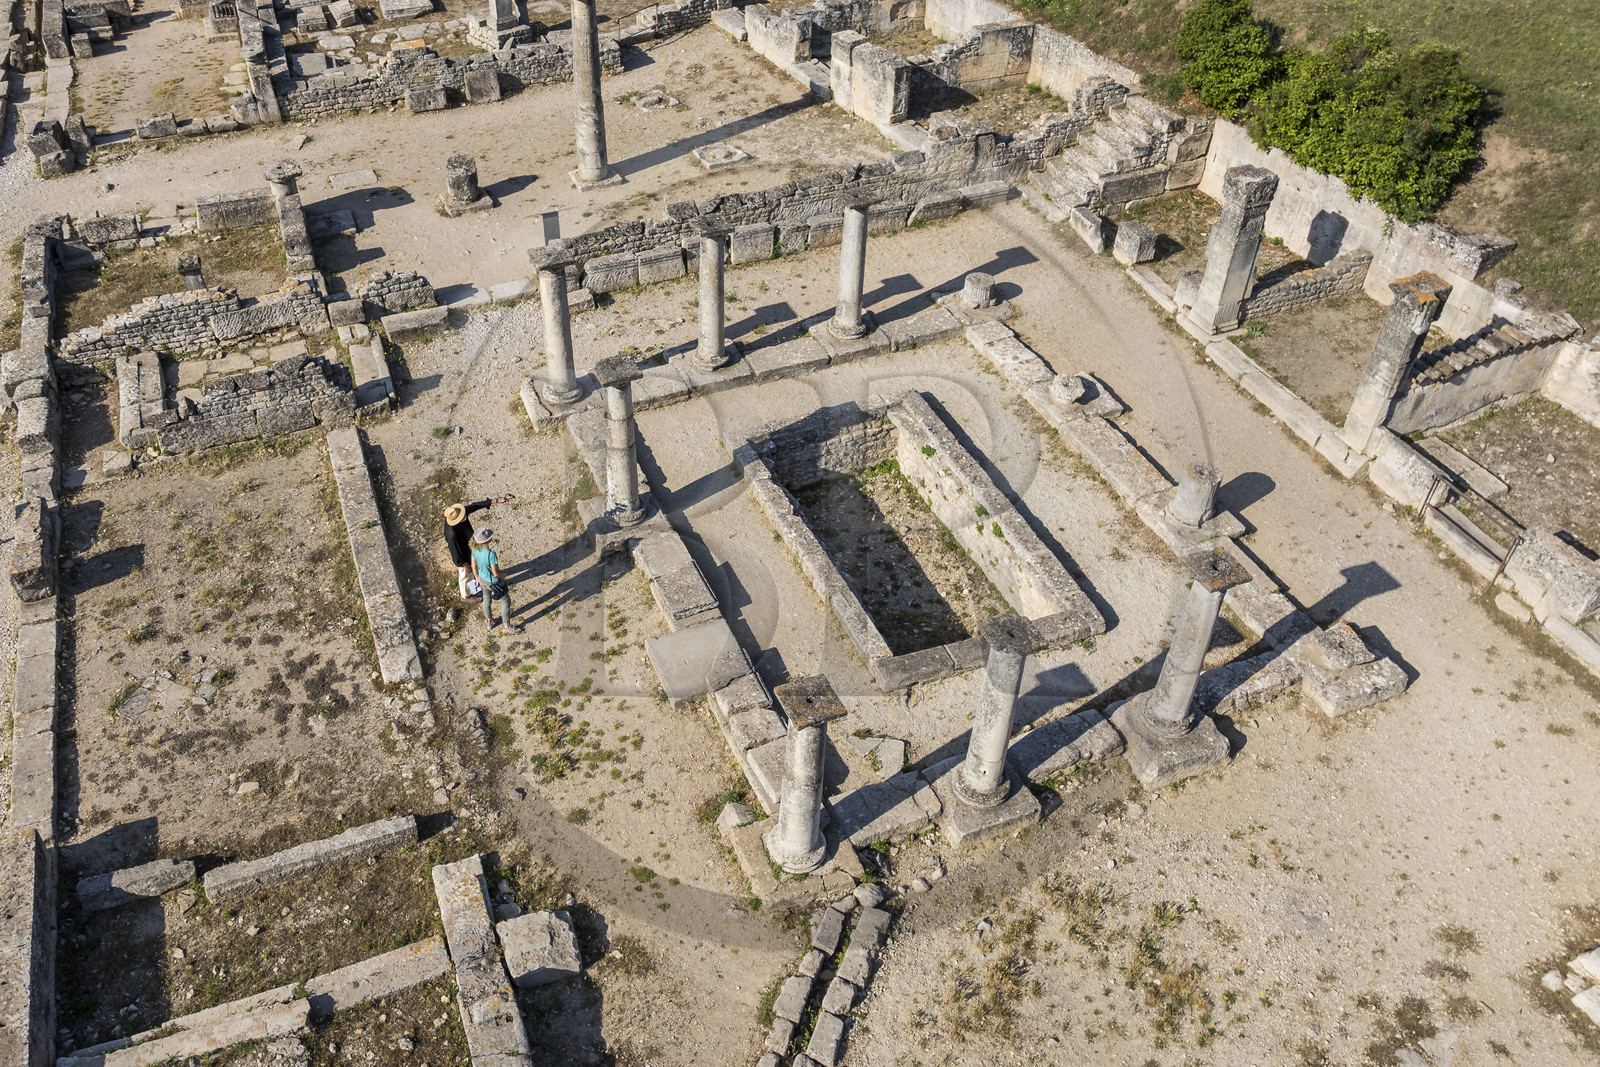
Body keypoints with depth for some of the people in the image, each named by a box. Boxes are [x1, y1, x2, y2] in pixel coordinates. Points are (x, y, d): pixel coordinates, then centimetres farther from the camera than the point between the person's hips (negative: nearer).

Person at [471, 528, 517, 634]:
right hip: (493, 582, -7)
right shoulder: (491, 554, -38)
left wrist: (478, 579, 16)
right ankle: (507, 626, 33)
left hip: (482, 578, 7)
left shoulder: (475, 549, -16)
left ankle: (489, 622, 52)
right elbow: (495, 574, -32)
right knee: (506, 601, 18)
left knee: (487, 599, 30)